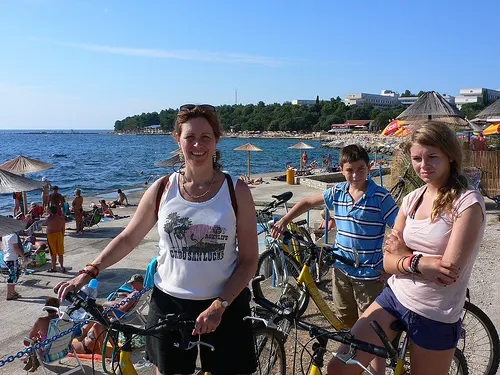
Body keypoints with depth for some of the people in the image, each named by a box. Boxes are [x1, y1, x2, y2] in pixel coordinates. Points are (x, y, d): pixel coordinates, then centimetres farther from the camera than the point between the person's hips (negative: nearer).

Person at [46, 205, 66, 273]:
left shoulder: (49, 219, -17)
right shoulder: (61, 218, -1)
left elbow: (45, 222, 6)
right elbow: (63, 229, 5)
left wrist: (49, 214, 2)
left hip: (51, 235, -4)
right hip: (59, 234, 4)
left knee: (53, 253, 5)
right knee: (60, 253, 10)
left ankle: (53, 268, 13)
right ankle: (62, 267, 11)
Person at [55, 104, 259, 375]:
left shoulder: (236, 191, -8)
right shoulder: (162, 189, -4)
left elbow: (249, 260, -6)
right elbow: (128, 239, 6)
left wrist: (219, 305, -14)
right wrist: (88, 273, -3)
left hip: (224, 307, -1)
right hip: (169, 303, 1)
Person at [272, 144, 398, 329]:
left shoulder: (380, 197, -13)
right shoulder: (338, 192, 1)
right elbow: (308, 202, 12)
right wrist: (284, 220, 6)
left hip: (368, 272, -4)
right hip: (341, 268, 5)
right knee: (345, 320, 19)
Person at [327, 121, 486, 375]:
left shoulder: (468, 202, -13)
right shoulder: (411, 199, 4)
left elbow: (449, 273, -20)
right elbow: (389, 263, 1)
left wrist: (404, 255, -7)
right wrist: (419, 263, -18)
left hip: (435, 316, -5)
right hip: (394, 296, 5)